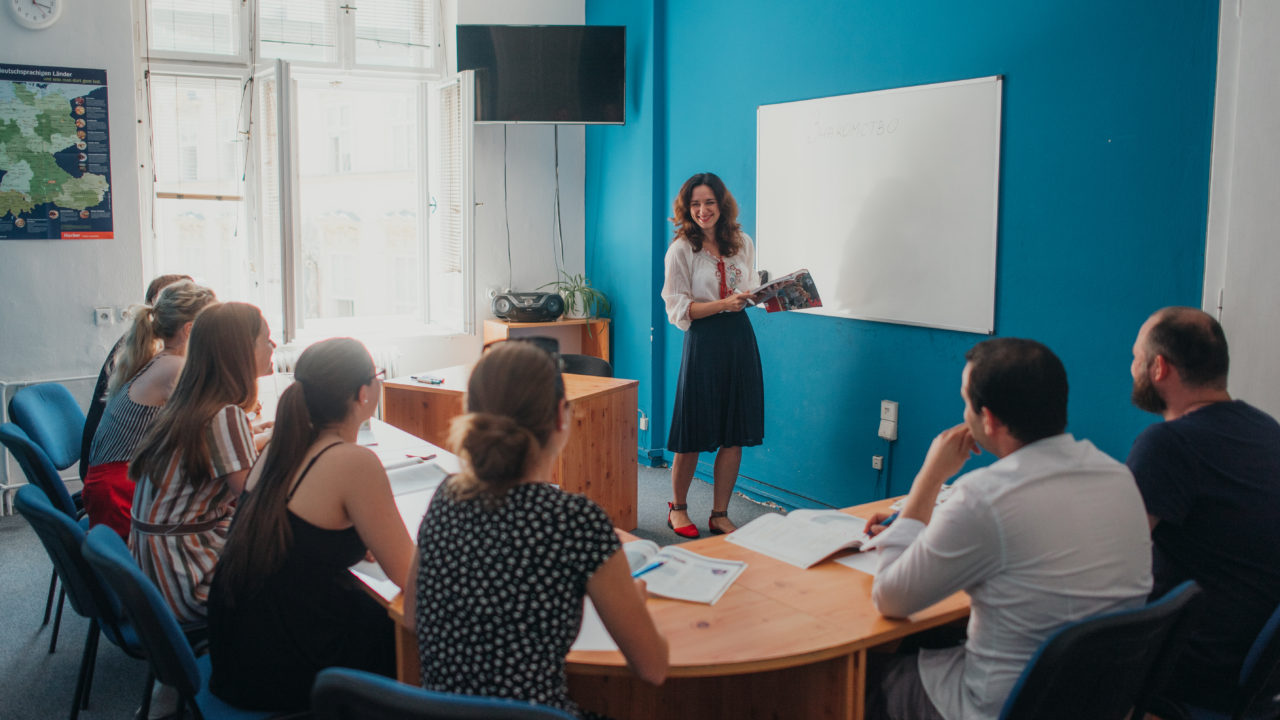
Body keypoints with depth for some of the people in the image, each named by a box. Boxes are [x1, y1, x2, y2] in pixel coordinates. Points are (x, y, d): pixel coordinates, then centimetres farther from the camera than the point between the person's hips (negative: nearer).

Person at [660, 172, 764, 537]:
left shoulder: (742, 243, 9)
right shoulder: (681, 249, -5)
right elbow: (678, 309, -9)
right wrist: (724, 304, -19)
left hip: (739, 338, 4)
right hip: (703, 342, -4)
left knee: (734, 436, 7)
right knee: (694, 436, 4)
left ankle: (719, 514, 19)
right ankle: (677, 507, 25)